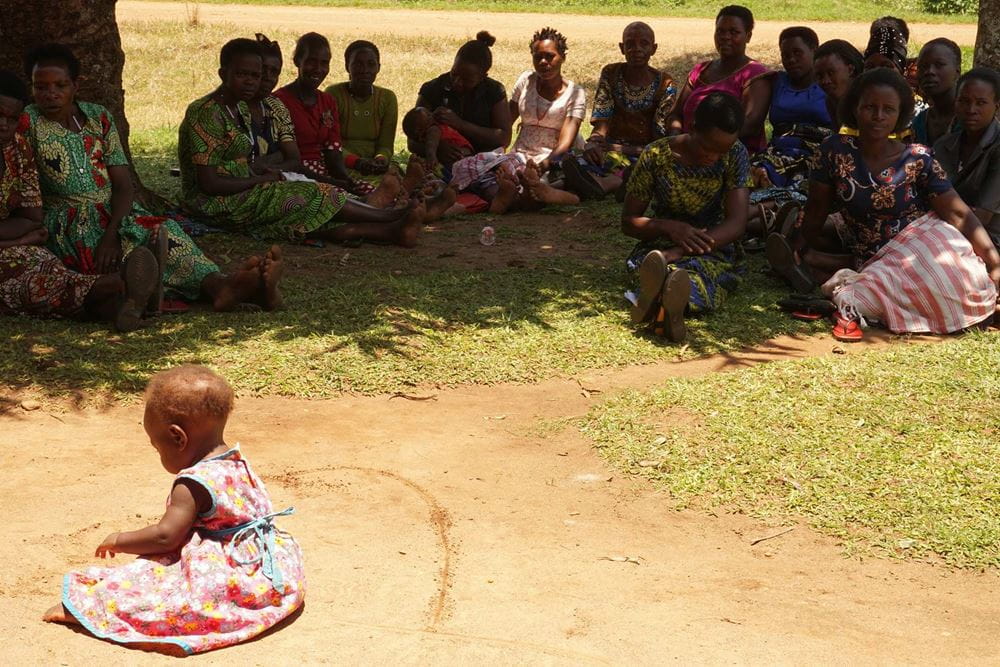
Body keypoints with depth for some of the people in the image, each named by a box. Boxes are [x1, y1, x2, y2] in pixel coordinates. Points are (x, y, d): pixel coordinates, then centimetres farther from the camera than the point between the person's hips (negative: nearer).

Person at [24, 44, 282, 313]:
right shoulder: (27, 123, 1)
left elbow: (123, 185, 1)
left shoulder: (99, 117, 10)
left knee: (164, 230, -29)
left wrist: (112, 232, -18)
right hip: (66, 223, -4)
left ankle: (218, 284, -56)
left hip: (114, 213, 4)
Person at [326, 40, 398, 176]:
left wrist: (380, 159, -18)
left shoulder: (388, 98, 10)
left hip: (374, 165, 4)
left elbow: (386, 145, 7)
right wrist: (356, 161, -26)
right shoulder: (333, 94, -1)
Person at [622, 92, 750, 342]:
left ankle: (660, 302, -74)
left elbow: (737, 223, -13)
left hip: (715, 246, 0)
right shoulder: (656, 156, -7)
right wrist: (669, 227, -22)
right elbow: (628, 221, 1)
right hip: (663, 243, 0)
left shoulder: (734, 155, -6)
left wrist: (678, 252, -27)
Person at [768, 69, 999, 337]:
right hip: (875, 261, -1)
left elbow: (958, 214, -7)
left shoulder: (918, 159, -5)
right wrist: (799, 252, 12)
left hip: (925, 244, 1)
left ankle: (851, 300, -26)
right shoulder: (835, 151, -4)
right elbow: (817, 209, 7)